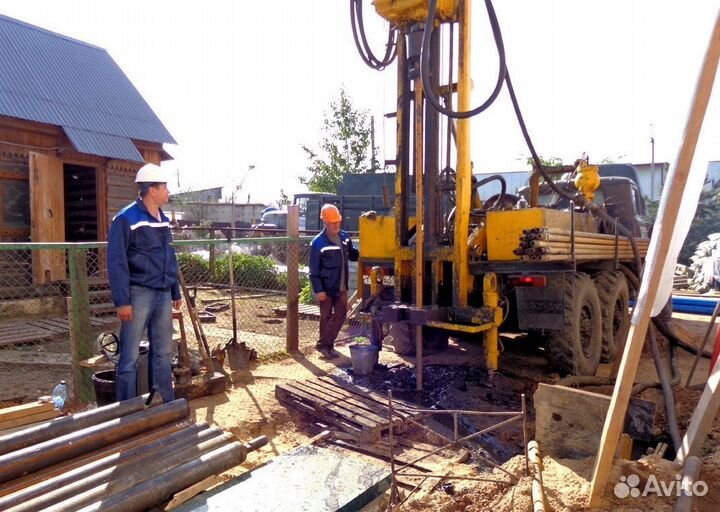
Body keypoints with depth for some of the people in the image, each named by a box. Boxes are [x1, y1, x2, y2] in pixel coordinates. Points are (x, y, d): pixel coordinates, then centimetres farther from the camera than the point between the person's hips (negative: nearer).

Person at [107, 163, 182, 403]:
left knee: (163, 353, 14)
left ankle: (166, 404, 25)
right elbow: (116, 263, -13)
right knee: (130, 357, 1)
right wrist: (122, 300, -17)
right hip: (139, 294, -7)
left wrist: (176, 292, 18)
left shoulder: (164, 220, 13)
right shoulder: (126, 219, -10)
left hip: (163, 294, 7)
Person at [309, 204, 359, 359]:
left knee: (340, 315, 11)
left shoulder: (344, 237, 3)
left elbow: (352, 254, 18)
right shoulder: (318, 243, -15)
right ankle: (324, 346, 20)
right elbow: (314, 270, -14)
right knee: (326, 317, 5)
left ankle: (325, 344, 25)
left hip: (341, 287, 6)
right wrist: (318, 290, -17)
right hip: (326, 288, -6)